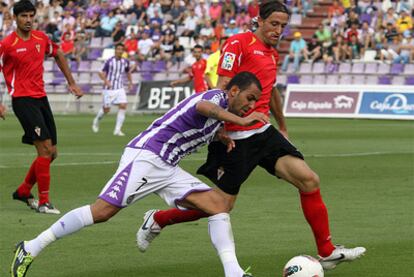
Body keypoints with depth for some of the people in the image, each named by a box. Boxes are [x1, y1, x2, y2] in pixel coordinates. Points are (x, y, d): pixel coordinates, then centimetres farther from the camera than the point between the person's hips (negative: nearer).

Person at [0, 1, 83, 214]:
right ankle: (43, 202, -12)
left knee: (51, 153, 8)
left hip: (41, 98, 7)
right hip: (22, 99, -7)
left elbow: (58, 55, 25)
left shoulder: (41, 38, 7)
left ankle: (23, 191, 25)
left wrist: (71, 83, 23)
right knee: (45, 148, -17)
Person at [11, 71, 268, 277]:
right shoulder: (217, 96, -9)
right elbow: (201, 106, -35)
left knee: (217, 203, -4)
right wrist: (241, 120, -46)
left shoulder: (219, 110, 19)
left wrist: (218, 135, 20)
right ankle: (30, 249, -5)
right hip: (145, 156, -10)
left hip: (166, 167, 10)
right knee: (102, 212, -15)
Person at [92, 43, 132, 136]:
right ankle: (96, 121, 35)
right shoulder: (109, 62, -11)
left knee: (123, 106, -14)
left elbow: (128, 72, 24)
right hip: (109, 88, -4)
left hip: (120, 88, 4)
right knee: (106, 109, 2)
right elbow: (102, 73, -11)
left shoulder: (125, 62, 4)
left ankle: (117, 130, -9)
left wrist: (130, 82, 16)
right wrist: (105, 80, -29)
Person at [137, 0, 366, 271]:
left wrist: (283, 127, 43)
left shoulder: (273, 54, 16)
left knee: (309, 180, -8)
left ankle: (327, 253, 0)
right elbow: (222, 88, -14)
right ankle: (157, 220, 20)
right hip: (235, 136, -7)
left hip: (263, 133, 7)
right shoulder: (238, 43, -8)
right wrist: (220, 126, -22)